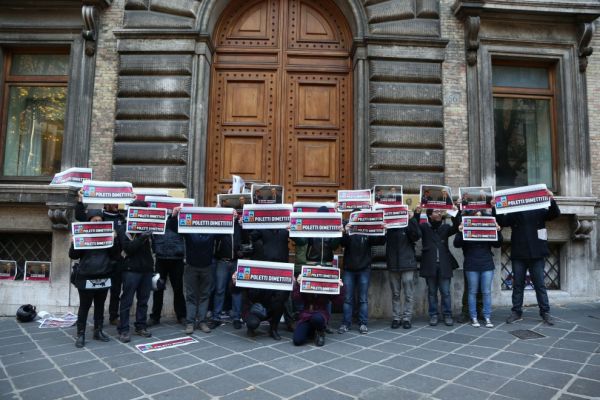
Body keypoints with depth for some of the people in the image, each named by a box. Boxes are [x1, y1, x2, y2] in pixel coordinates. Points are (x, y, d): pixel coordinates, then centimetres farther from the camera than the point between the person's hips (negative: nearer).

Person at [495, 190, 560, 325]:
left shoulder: (539, 210, 7)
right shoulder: (513, 213, 7)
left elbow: (555, 214, -3)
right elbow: (502, 222, -1)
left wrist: (552, 200, -22)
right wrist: (496, 208, -16)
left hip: (536, 254, -1)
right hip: (518, 255, 1)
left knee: (540, 284, 6)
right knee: (517, 284, 7)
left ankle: (545, 312, 15)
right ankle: (516, 312, 13)